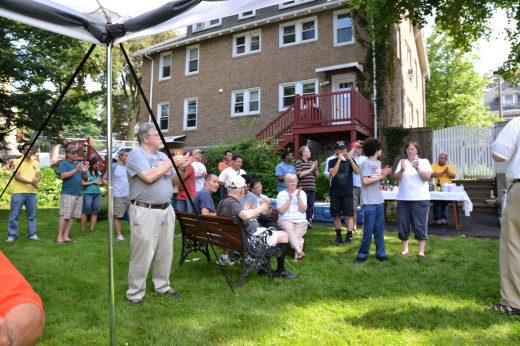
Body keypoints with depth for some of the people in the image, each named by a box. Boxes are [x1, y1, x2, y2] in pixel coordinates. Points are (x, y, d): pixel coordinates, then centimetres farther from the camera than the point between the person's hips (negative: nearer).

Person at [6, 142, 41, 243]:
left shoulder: (36, 163, 11)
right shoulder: (17, 162, -2)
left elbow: (38, 176, 6)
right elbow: (17, 177, -11)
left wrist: (36, 181, -17)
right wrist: (30, 182, -22)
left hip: (32, 193, 4)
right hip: (18, 192, -4)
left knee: (32, 214, 8)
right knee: (14, 215, 1)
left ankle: (32, 233, 16)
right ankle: (12, 235, 10)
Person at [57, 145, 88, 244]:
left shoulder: (79, 164, 16)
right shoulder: (64, 163, -1)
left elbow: (85, 179, 15)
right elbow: (63, 176, -15)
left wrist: (85, 172, -5)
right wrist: (75, 170, -22)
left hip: (78, 194, 6)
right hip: (67, 194, -6)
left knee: (72, 216, 7)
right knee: (64, 216, -6)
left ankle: (66, 236, 13)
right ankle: (59, 237, 0)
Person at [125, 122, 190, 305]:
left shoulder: (163, 156, 15)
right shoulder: (136, 154, -7)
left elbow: (174, 181, 16)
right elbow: (149, 177, -23)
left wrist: (182, 168, -3)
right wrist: (172, 163, -16)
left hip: (166, 210, 7)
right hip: (145, 212, -7)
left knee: (165, 252, 13)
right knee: (142, 255, -3)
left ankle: (162, 286, 28)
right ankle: (135, 293, 11)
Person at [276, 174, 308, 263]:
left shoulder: (302, 193, 10)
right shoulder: (281, 194, 5)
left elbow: (303, 210, -1)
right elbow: (281, 211, -8)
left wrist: (298, 197, -13)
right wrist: (290, 198, -12)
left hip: (300, 221, 2)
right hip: (285, 220, -2)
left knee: (298, 234, -27)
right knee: (289, 230, -33)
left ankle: (297, 255, -35)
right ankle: (299, 251, -46)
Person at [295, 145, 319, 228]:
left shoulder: (312, 162, 14)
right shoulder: (299, 162, -2)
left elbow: (317, 175, 17)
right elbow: (299, 174, -15)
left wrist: (315, 168, -2)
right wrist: (310, 169, -10)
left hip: (312, 188, 6)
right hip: (303, 189, -6)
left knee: (311, 206, 11)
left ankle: (309, 221, 21)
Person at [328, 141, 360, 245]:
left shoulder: (350, 160, 6)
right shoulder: (332, 161, 5)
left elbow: (357, 172, -9)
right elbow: (332, 173, -12)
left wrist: (350, 158, -15)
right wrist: (339, 160, -13)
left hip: (347, 192, -1)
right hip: (335, 193, 1)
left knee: (348, 215, -5)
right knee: (337, 216, 7)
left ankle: (349, 237, 0)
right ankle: (338, 236, 19)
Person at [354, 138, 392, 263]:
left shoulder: (378, 163, 15)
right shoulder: (366, 163, -11)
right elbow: (365, 181, -18)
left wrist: (384, 174, 1)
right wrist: (380, 176, -11)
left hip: (379, 200, 8)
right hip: (369, 202, -8)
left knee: (379, 228, 11)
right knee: (368, 229, -2)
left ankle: (381, 253, 20)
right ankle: (363, 254, 10)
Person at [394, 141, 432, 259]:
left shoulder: (424, 161, 5)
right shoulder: (402, 162, 9)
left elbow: (427, 177, -8)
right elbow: (396, 178, -2)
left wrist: (418, 168, -23)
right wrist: (402, 170, -21)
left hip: (420, 198, -2)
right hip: (403, 198, 2)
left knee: (420, 225, -1)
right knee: (403, 224, 6)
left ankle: (421, 251, 5)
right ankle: (405, 248, 19)